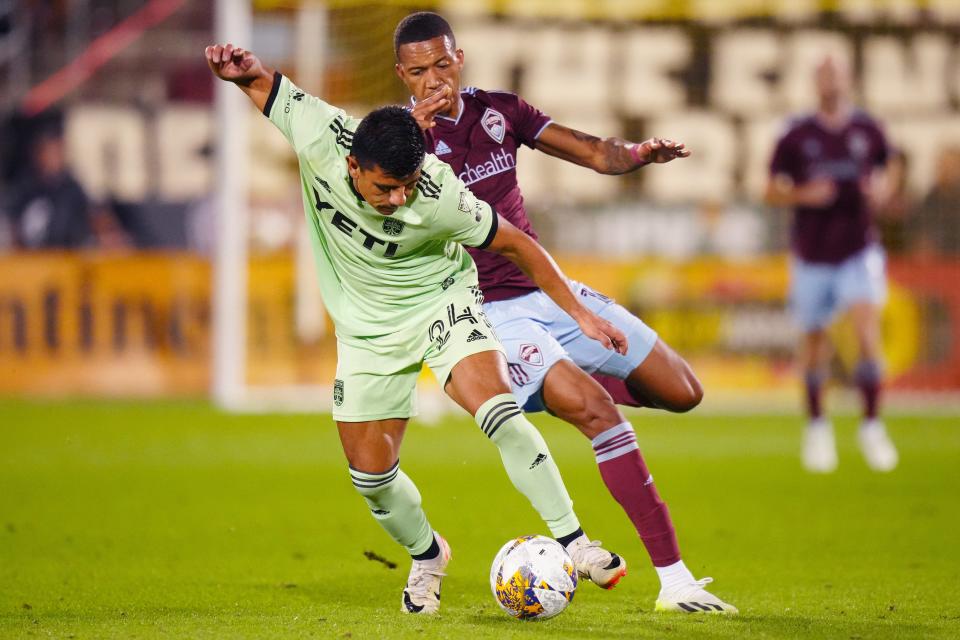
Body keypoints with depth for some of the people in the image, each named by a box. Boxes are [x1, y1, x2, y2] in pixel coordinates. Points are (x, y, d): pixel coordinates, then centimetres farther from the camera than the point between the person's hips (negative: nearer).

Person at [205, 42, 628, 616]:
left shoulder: (438, 196, -30)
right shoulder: (321, 137, -26)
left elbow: (517, 244, -16)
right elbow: (264, 84, -6)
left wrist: (581, 314, -14)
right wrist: (243, 69, -29)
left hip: (441, 303, -3)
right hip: (369, 327, 3)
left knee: (497, 408, -28)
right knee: (371, 474, 2)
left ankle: (572, 542, -21)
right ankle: (426, 555, 33)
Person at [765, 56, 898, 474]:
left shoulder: (868, 132, 3)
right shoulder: (796, 137, -2)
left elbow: (881, 175, 17)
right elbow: (772, 193, 3)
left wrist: (879, 192, -6)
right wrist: (803, 195, -17)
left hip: (859, 251, 0)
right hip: (812, 255, 0)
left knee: (867, 328, -17)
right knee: (814, 338, 7)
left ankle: (872, 424, -9)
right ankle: (817, 427, 25)